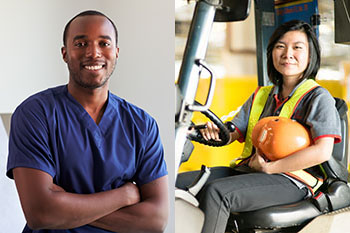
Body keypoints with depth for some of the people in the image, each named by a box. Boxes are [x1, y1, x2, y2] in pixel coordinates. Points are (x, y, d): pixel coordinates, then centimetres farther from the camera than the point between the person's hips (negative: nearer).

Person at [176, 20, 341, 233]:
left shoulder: (318, 97, 0)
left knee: (216, 192, -33)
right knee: (177, 183, -12)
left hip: (291, 181, -7)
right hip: (246, 170, 7)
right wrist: (214, 133, -9)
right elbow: (231, 133, 16)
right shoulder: (261, 96, 21)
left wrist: (268, 167, -15)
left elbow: (322, 152, -14)